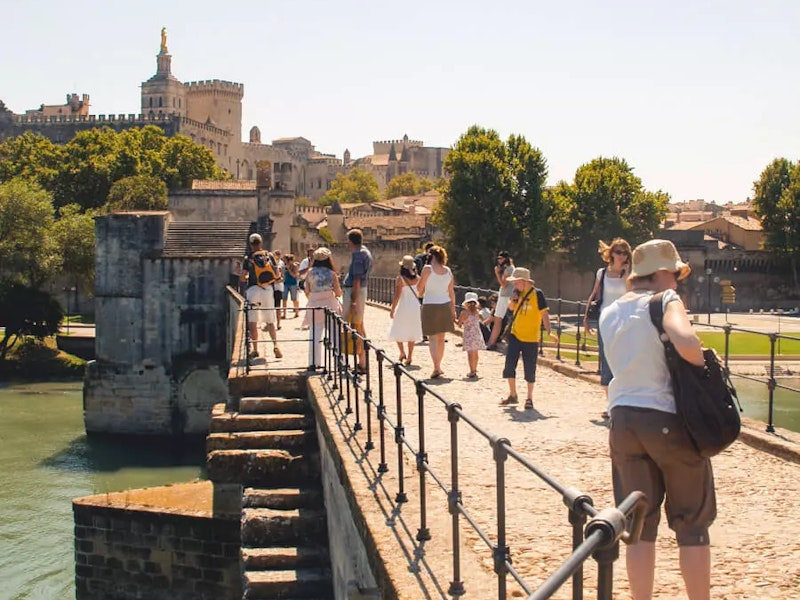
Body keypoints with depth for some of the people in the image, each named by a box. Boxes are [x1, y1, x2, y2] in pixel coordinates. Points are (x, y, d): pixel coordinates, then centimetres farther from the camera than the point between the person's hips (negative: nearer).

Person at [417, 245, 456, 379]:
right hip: (445, 305, 5)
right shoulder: (448, 271, 5)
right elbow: (451, 292, 10)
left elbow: (420, 288, -6)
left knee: (432, 338, -5)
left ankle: (436, 367, -18)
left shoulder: (427, 269, -9)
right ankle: (439, 367, 25)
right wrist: (453, 309, 17)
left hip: (430, 306, -5)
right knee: (441, 338, 15)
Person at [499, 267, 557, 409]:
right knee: (509, 365, 3)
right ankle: (512, 395, 17)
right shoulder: (518, 293, 5)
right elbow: (511, 308, 9)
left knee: (530, 370, 1)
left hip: (531, 338, -5)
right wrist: (515, 297, -8)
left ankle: (529, 399, 14)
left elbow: (544, 313, -12)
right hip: (515, 335, 5)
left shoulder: (537, 294, -11)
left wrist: (549, 331, -20)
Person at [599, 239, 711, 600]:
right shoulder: (665, 301, -9)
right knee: (692, 524, 8)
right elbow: (686, 343, -29)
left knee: (640, 526, 12)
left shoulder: (609, 314, 10)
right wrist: (703, 361, -9)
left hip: (623, 421, 5)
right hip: (669, 420, -5)